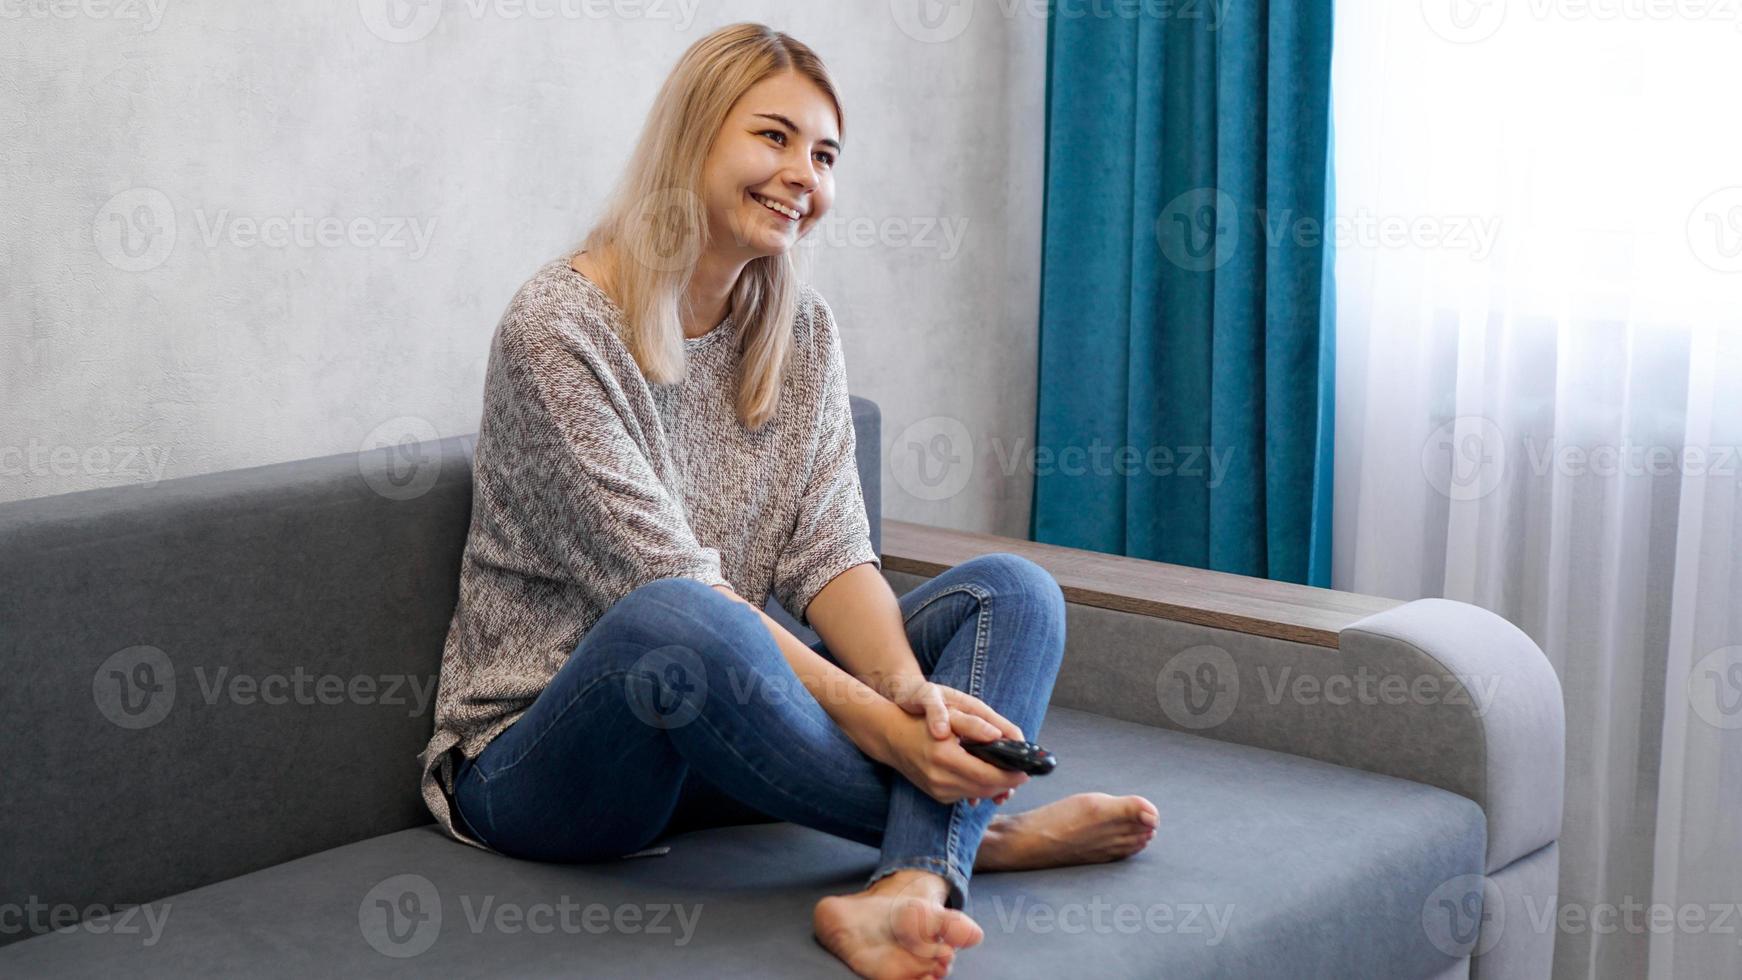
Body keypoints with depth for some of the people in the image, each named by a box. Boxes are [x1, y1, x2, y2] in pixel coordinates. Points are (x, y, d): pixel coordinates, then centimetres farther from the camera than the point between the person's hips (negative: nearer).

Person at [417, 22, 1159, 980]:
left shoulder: (802, 334, 6)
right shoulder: (559, 327, -16)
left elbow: (832, 556, -3)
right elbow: (666, 589, -23)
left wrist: (912, 690, -24)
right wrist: (875, 721, -29)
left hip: (720, 744, 7)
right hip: (533, 761, -6)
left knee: (1013, 591, -8)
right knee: (674, 623, -40)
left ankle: (907, 888, -35)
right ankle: (970, 836, -19)